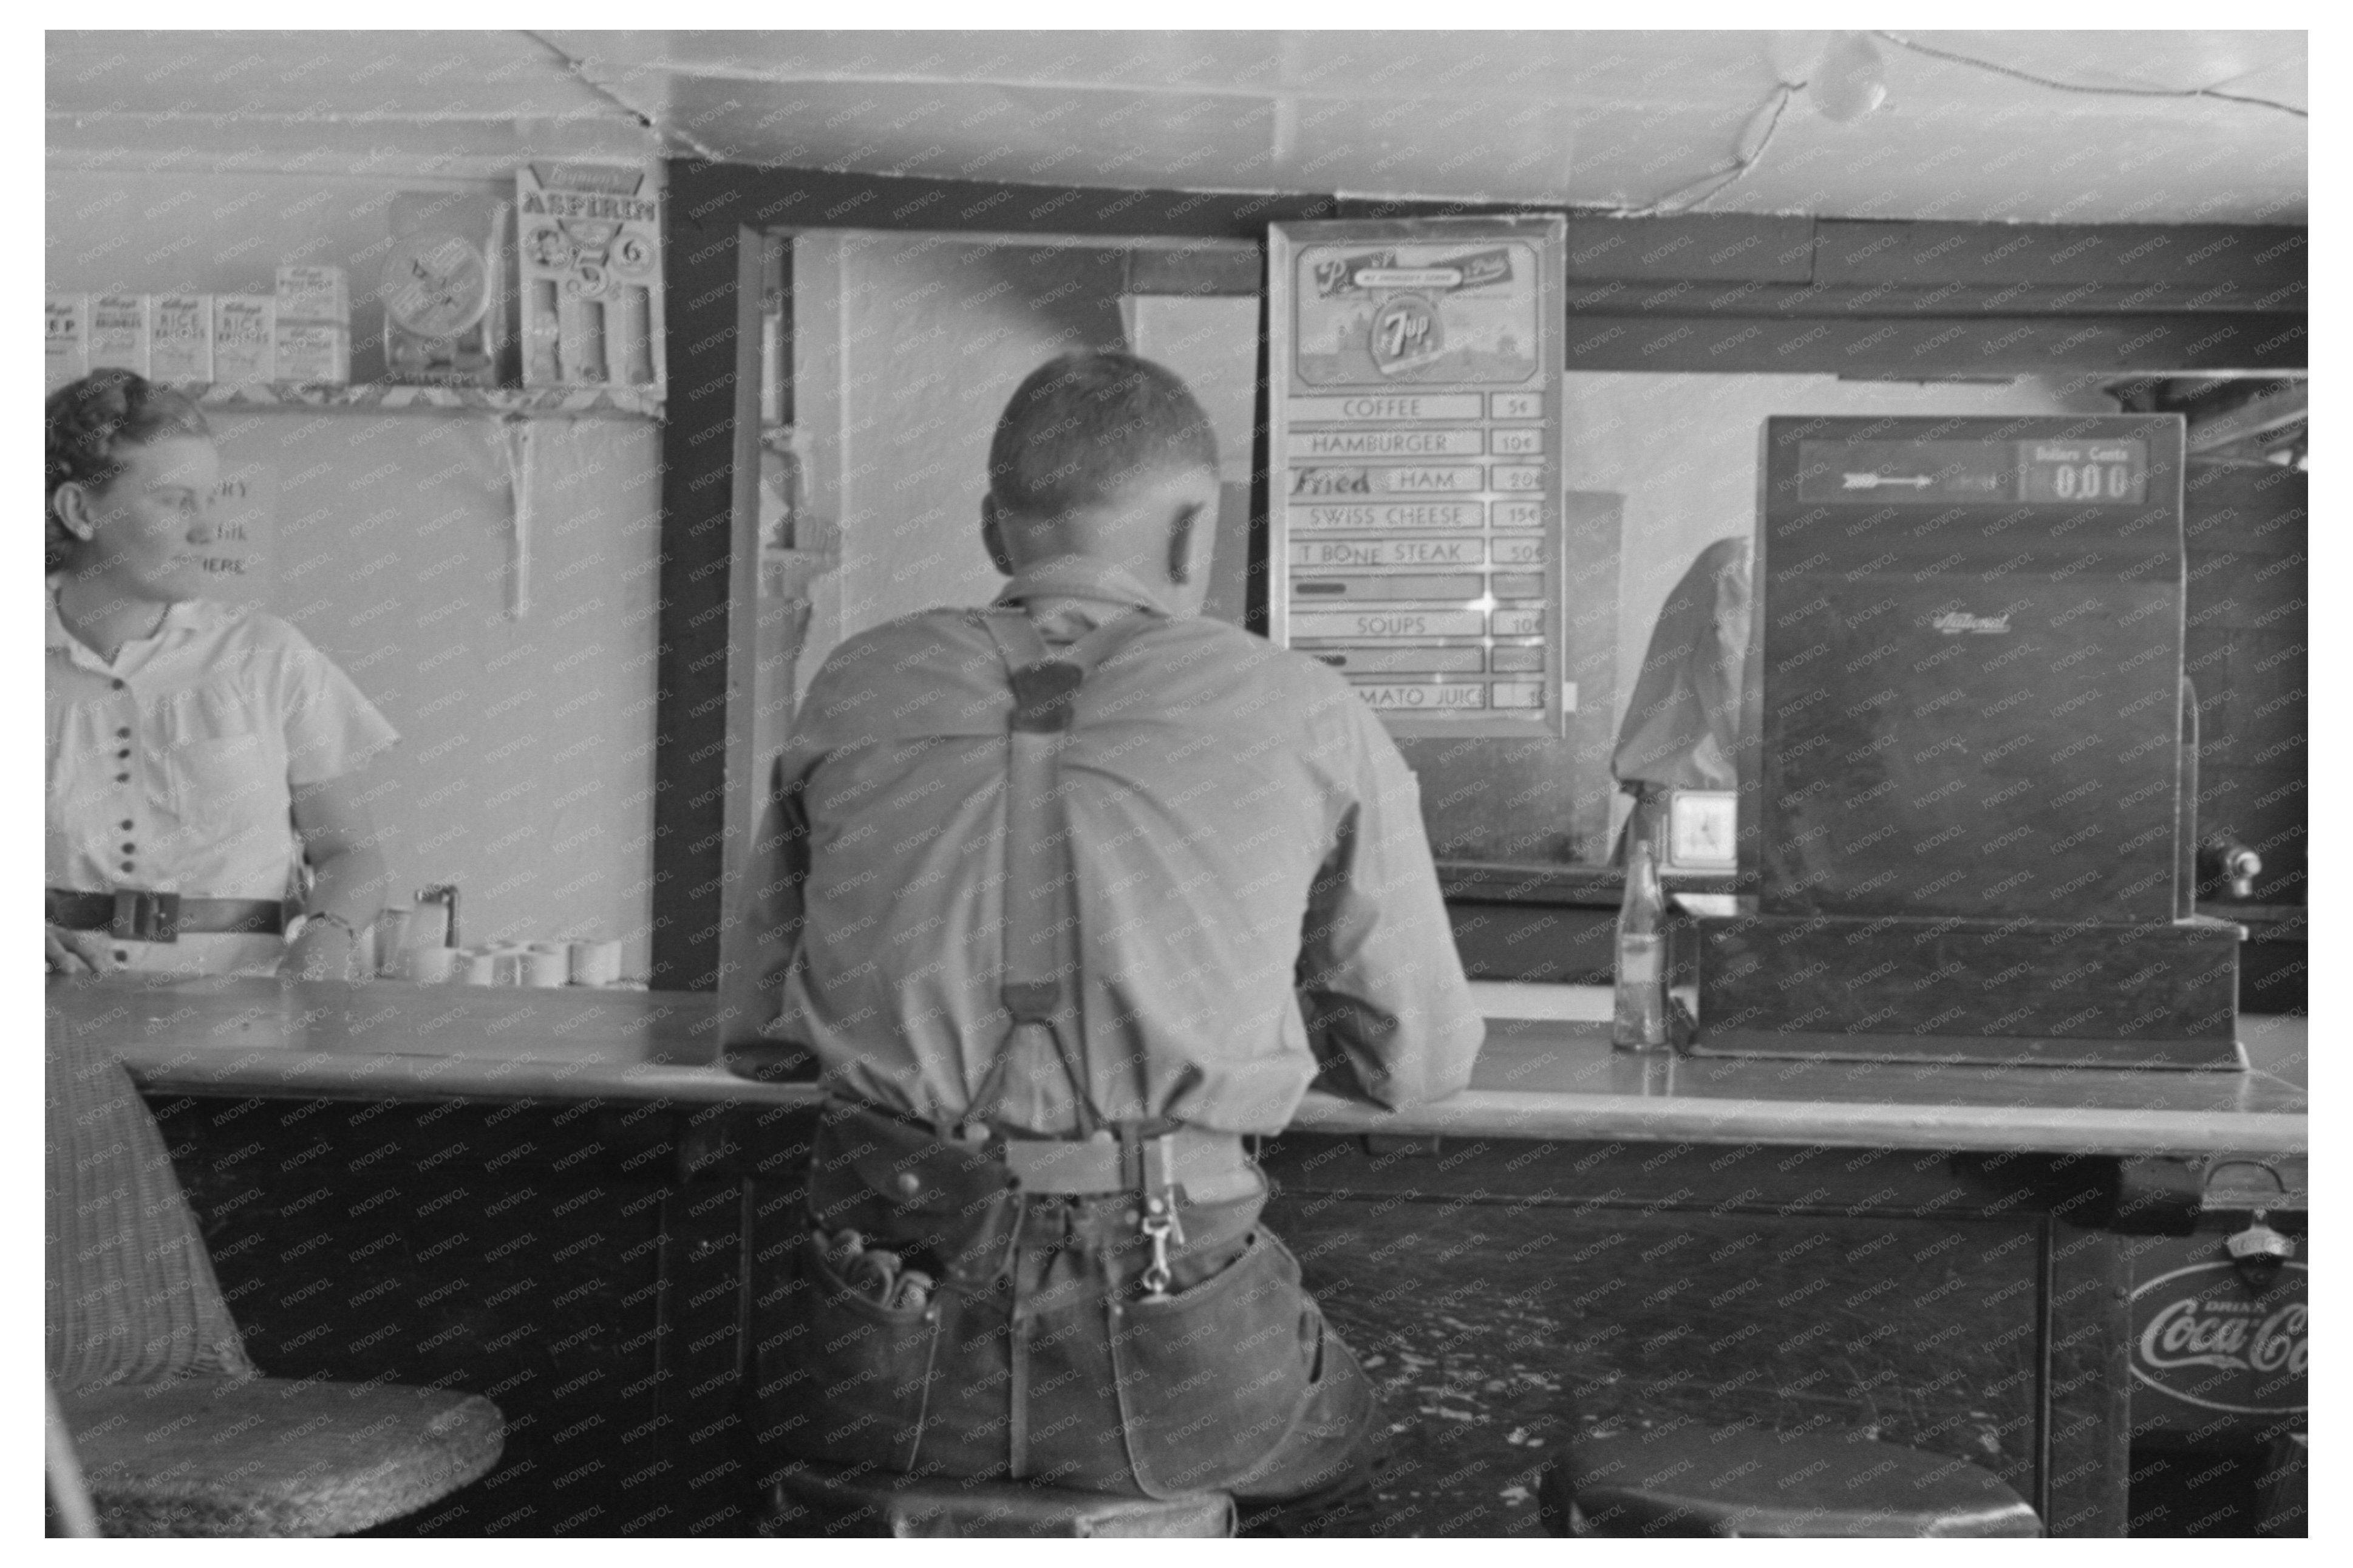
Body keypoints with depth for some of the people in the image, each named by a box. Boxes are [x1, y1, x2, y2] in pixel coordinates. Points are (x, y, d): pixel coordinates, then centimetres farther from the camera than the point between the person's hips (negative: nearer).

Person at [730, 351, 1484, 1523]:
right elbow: (1420, 1059, 8)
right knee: (1332, 1417, 33)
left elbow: (755, 1015, 15)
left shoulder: (854, 689, 5)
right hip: (1171, 1381, -1)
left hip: (883, 1378, 2)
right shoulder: (1308, 719, 0)